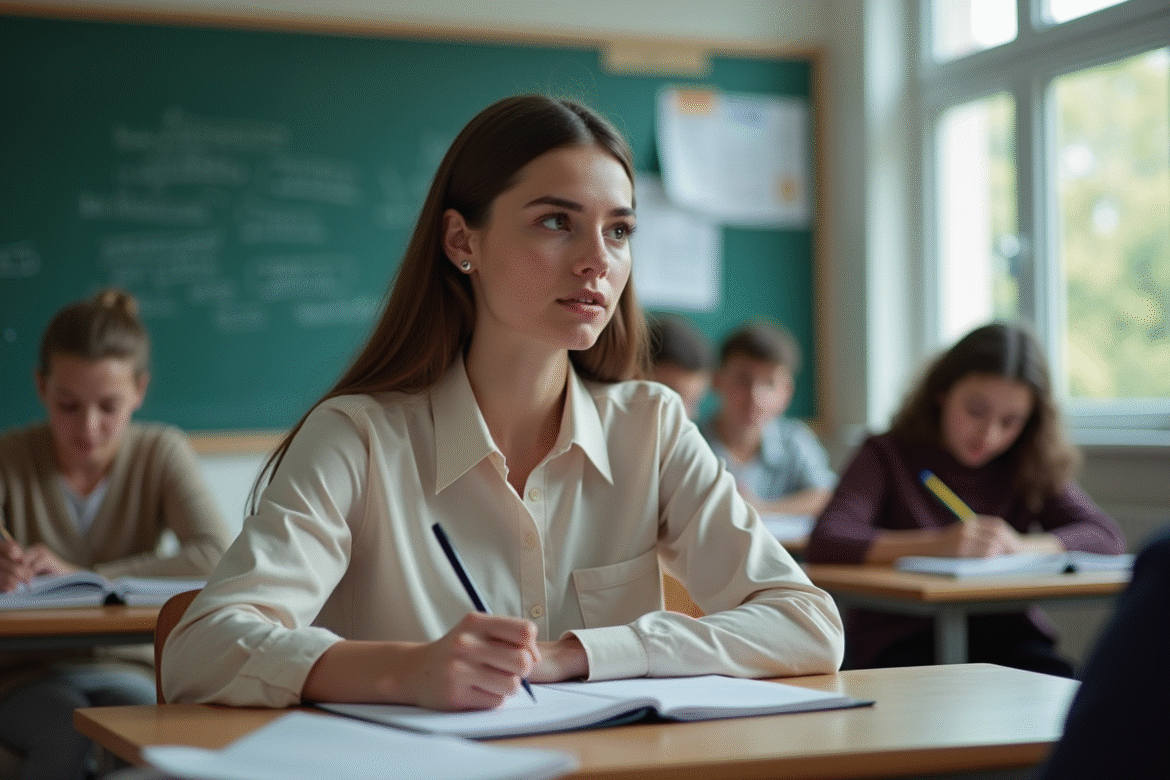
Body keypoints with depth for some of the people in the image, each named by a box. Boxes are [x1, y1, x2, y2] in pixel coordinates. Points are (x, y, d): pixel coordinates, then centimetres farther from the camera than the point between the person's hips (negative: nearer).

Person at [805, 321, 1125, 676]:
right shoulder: (887, 456, 2)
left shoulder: (1029, 467, 12)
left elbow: (1108, 537, 0)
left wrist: (1024, 546, -18)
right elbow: (824, 543, -15)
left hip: (1004, 633, 3)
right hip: (906, 640, -3)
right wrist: (934, 545, -25)